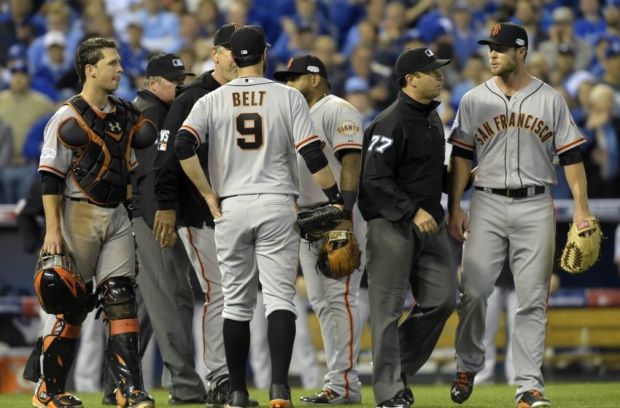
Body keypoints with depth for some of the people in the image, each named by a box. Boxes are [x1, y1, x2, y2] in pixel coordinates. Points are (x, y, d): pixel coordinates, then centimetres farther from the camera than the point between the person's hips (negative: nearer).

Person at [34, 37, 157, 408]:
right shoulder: (68, 118, -8)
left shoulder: (124, 114, 12)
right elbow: (50, 178, -10)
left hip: (117, 217, 6)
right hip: (79, 214, -6)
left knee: (122, 300, -1)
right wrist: (53, 230, -16)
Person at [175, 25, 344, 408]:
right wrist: (337, 200, 1)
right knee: (280, 296, -3)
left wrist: (209, 195, -2)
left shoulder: (212, 100, 3)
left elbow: (183, 146, -9)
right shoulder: (288, 97, 0)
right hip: (277, 205, -2)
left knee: (236, 302, 10)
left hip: (231, 208, 2)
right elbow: (312, 154, -6)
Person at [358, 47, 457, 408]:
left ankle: (401, 368, 19)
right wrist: (412, 212, -24)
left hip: (429, 222, 9)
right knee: (388, 308, -4)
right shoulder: (392, 123, -15)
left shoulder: (432, 116, 13)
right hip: (392, 224, -8)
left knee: (442, 299, 4)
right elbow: (375, 179, -20)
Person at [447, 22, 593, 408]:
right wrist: (455, 208, -1)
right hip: (488, 206, 1)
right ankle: (468, 368, 15)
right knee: (474, 292, -5)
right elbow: (461, 156, 7)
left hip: (536, 207, 0)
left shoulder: (551, 100, 5)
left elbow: (570, 155, 5)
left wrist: (581, 207, -3)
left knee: (533, 299, -2)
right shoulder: (475, 100, 7)